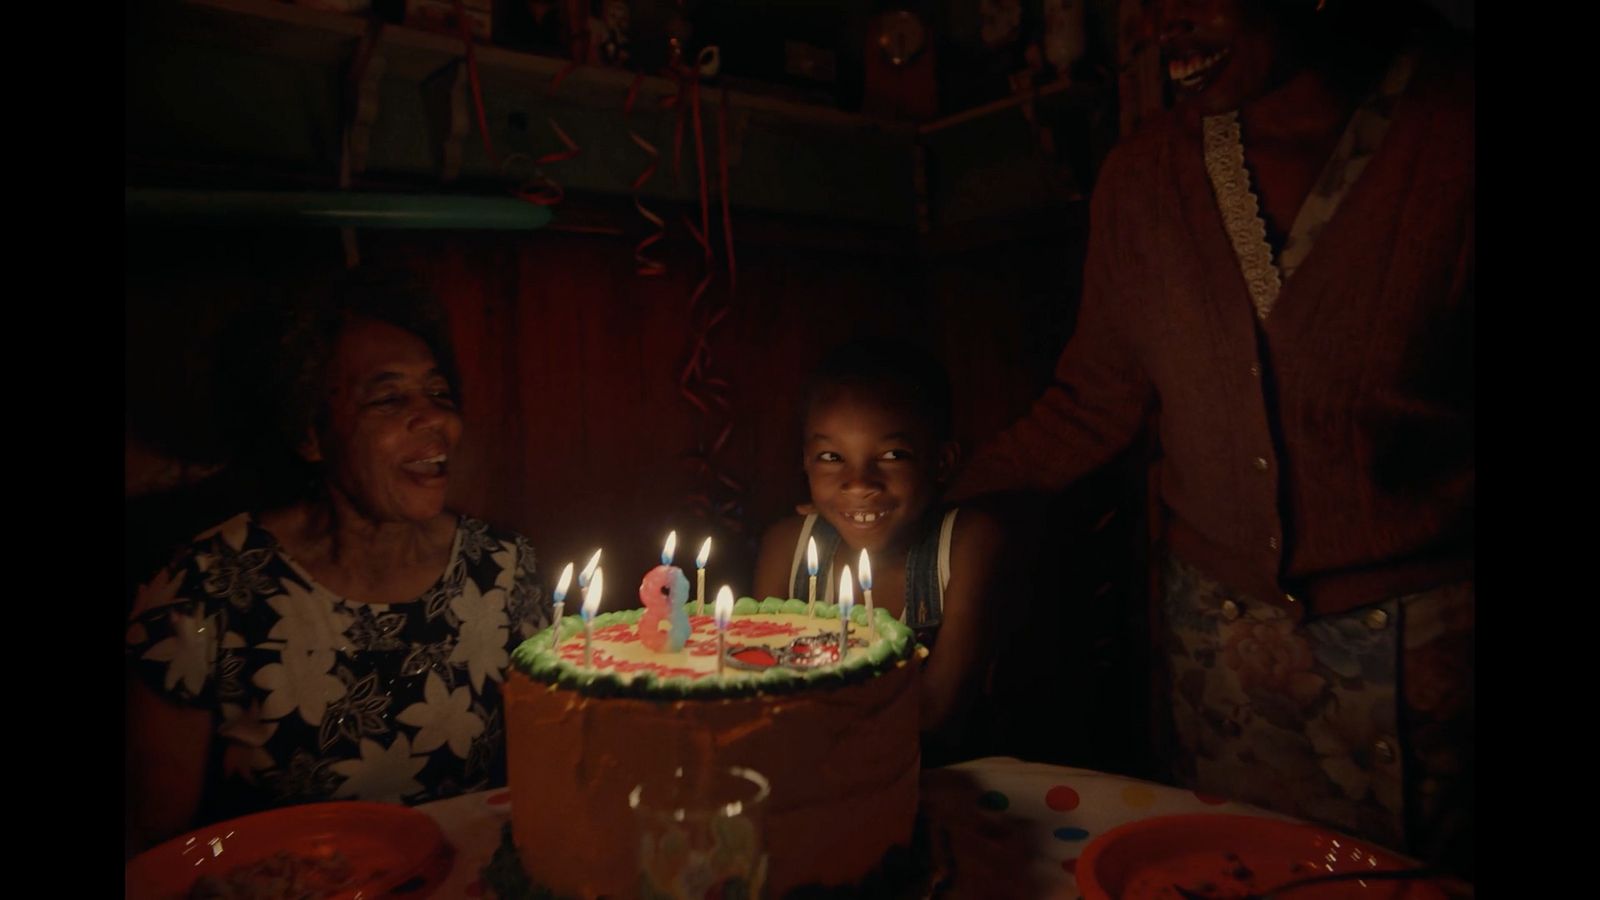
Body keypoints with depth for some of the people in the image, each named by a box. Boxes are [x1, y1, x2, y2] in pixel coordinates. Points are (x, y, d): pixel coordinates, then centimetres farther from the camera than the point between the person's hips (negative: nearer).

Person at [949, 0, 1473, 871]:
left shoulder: (1450, 136, -10)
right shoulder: (1141, 175, 0)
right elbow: (1093, 403, 6)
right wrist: (924, 495, -2)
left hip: (1417, 639, -2)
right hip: (1213, 625, 3)